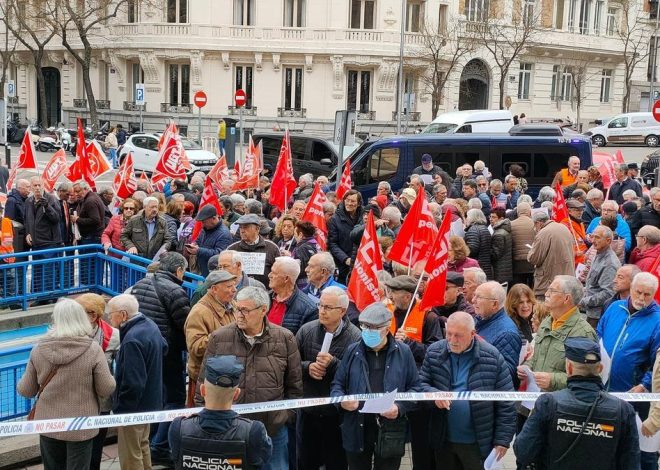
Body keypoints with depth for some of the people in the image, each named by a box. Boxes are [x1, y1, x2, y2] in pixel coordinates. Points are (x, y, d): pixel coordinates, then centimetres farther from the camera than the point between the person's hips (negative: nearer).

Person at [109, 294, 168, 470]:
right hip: (150, 401, 10)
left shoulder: (132, 340, -29)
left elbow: (133, 384, -29)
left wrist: (120, 408, -18)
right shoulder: (150, 325, 0)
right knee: (142, 447, 25)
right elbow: (164, 347, 22)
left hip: (133, 408, -10)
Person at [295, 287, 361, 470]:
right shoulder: (306, 331, -1)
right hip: (308, 411, 3)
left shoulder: (355, 337, -12)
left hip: (338, 414, -3)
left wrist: (333, 364, -25)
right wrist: (307, 367, -15)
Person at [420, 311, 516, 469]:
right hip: (443, 441, 3)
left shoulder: (492, 357, -10)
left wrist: (503, 440, -8)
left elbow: (506, 403, -6)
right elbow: (420, 383, 4)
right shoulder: (434, 352, -2)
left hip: (478, 444, -2)